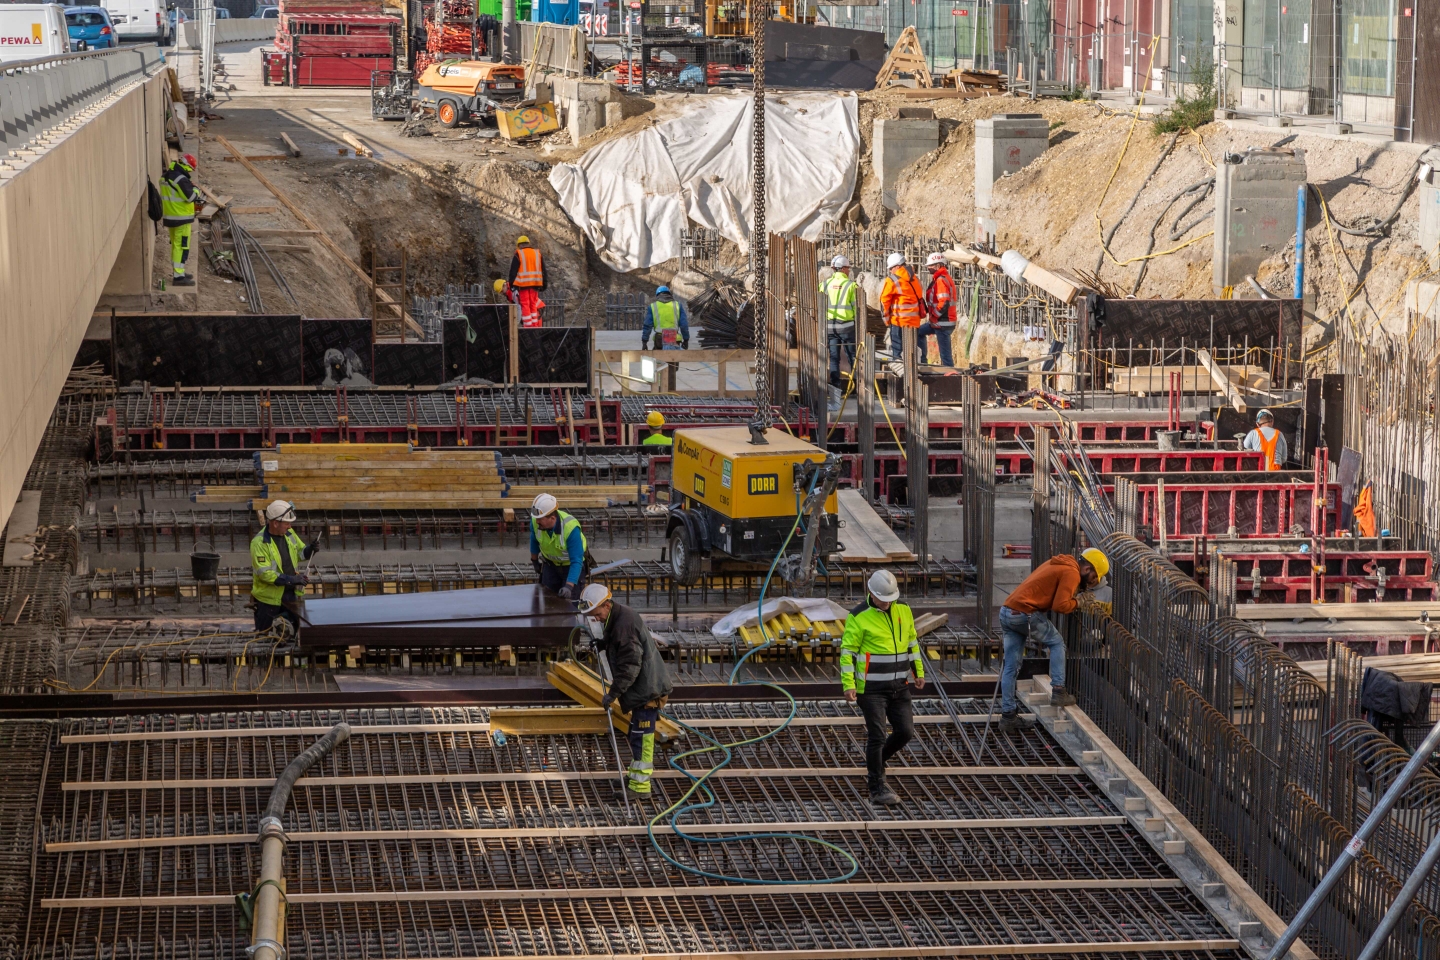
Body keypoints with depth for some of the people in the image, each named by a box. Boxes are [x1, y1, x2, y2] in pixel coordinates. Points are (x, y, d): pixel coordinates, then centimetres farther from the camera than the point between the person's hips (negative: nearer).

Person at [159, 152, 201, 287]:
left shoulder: (166, 176, 8)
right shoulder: (180, 179, -22)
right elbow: (191, 196, -21)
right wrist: (196, 190, -1)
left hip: (169, 215, 9)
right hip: (181, 217, -9)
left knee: (175, 244, 19)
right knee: (182, 246, -6)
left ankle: (178, 272, 30)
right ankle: (178, 277, -7)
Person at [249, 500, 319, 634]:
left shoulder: (289, 533, 0)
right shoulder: (259, 542, -22)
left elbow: (300, 552, 14)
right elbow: (265, 573, -26)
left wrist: (311, 548, -9)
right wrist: (291, 579, -30)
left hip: (291, 594, 6)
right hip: (269, 597, -6)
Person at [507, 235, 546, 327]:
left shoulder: (518, 254, -1)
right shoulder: (537, 253, 11)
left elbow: (513, 271, -2)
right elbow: (543, 270, 14)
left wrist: (511, 284, 3)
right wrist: (543, 284, 17)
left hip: (523, 283, -4)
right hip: (535, 283, 4)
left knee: (525, 305, -3)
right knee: (533, 304, 11)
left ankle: (528, 325, -8)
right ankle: (535, 325, 9)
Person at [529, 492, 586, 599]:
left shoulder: (570, 528, -38)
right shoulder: (535, 521, -24)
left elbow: (576, 562, -37)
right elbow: (534, 541, 1)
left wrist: (569, 586, -48)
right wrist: (534, 561, 17)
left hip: (571, 565, -4)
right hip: (550, 564, 4)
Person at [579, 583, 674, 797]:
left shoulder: (625, 623, -23)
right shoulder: (614, 621, 10)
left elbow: (630, 666, -25)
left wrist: (613, 693, -21)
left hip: (647, 689, -10)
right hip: (644, 689, 10)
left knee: (641, 737, -6)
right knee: (636, 735, 21)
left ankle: (640, 785, -1)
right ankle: (636, 774, 34)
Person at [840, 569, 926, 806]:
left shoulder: (903, 610, 6)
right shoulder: (859, 618, -11)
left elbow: (912, 642, 18)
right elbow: (847, 651, -10)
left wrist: (919, 671, 16)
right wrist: (848, 684, -17)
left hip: (899, 686, 6)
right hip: (872, 689, -6)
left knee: (905, 732, 5)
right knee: (877, 735, -5)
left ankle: (876, 760, 32)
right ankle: (877, 788, 3)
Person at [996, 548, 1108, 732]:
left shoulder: (1058, 565, 23)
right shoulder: (1072, 573, -7)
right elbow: (1060, 606, -15)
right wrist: (1077, 602, 3)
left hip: (1007, 612, 9)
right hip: (1025, 613, -9)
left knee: (1010, 667, 9)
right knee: (1056, 642, 10)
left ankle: (1008, 715, 10)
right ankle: (1058, 692, 5)